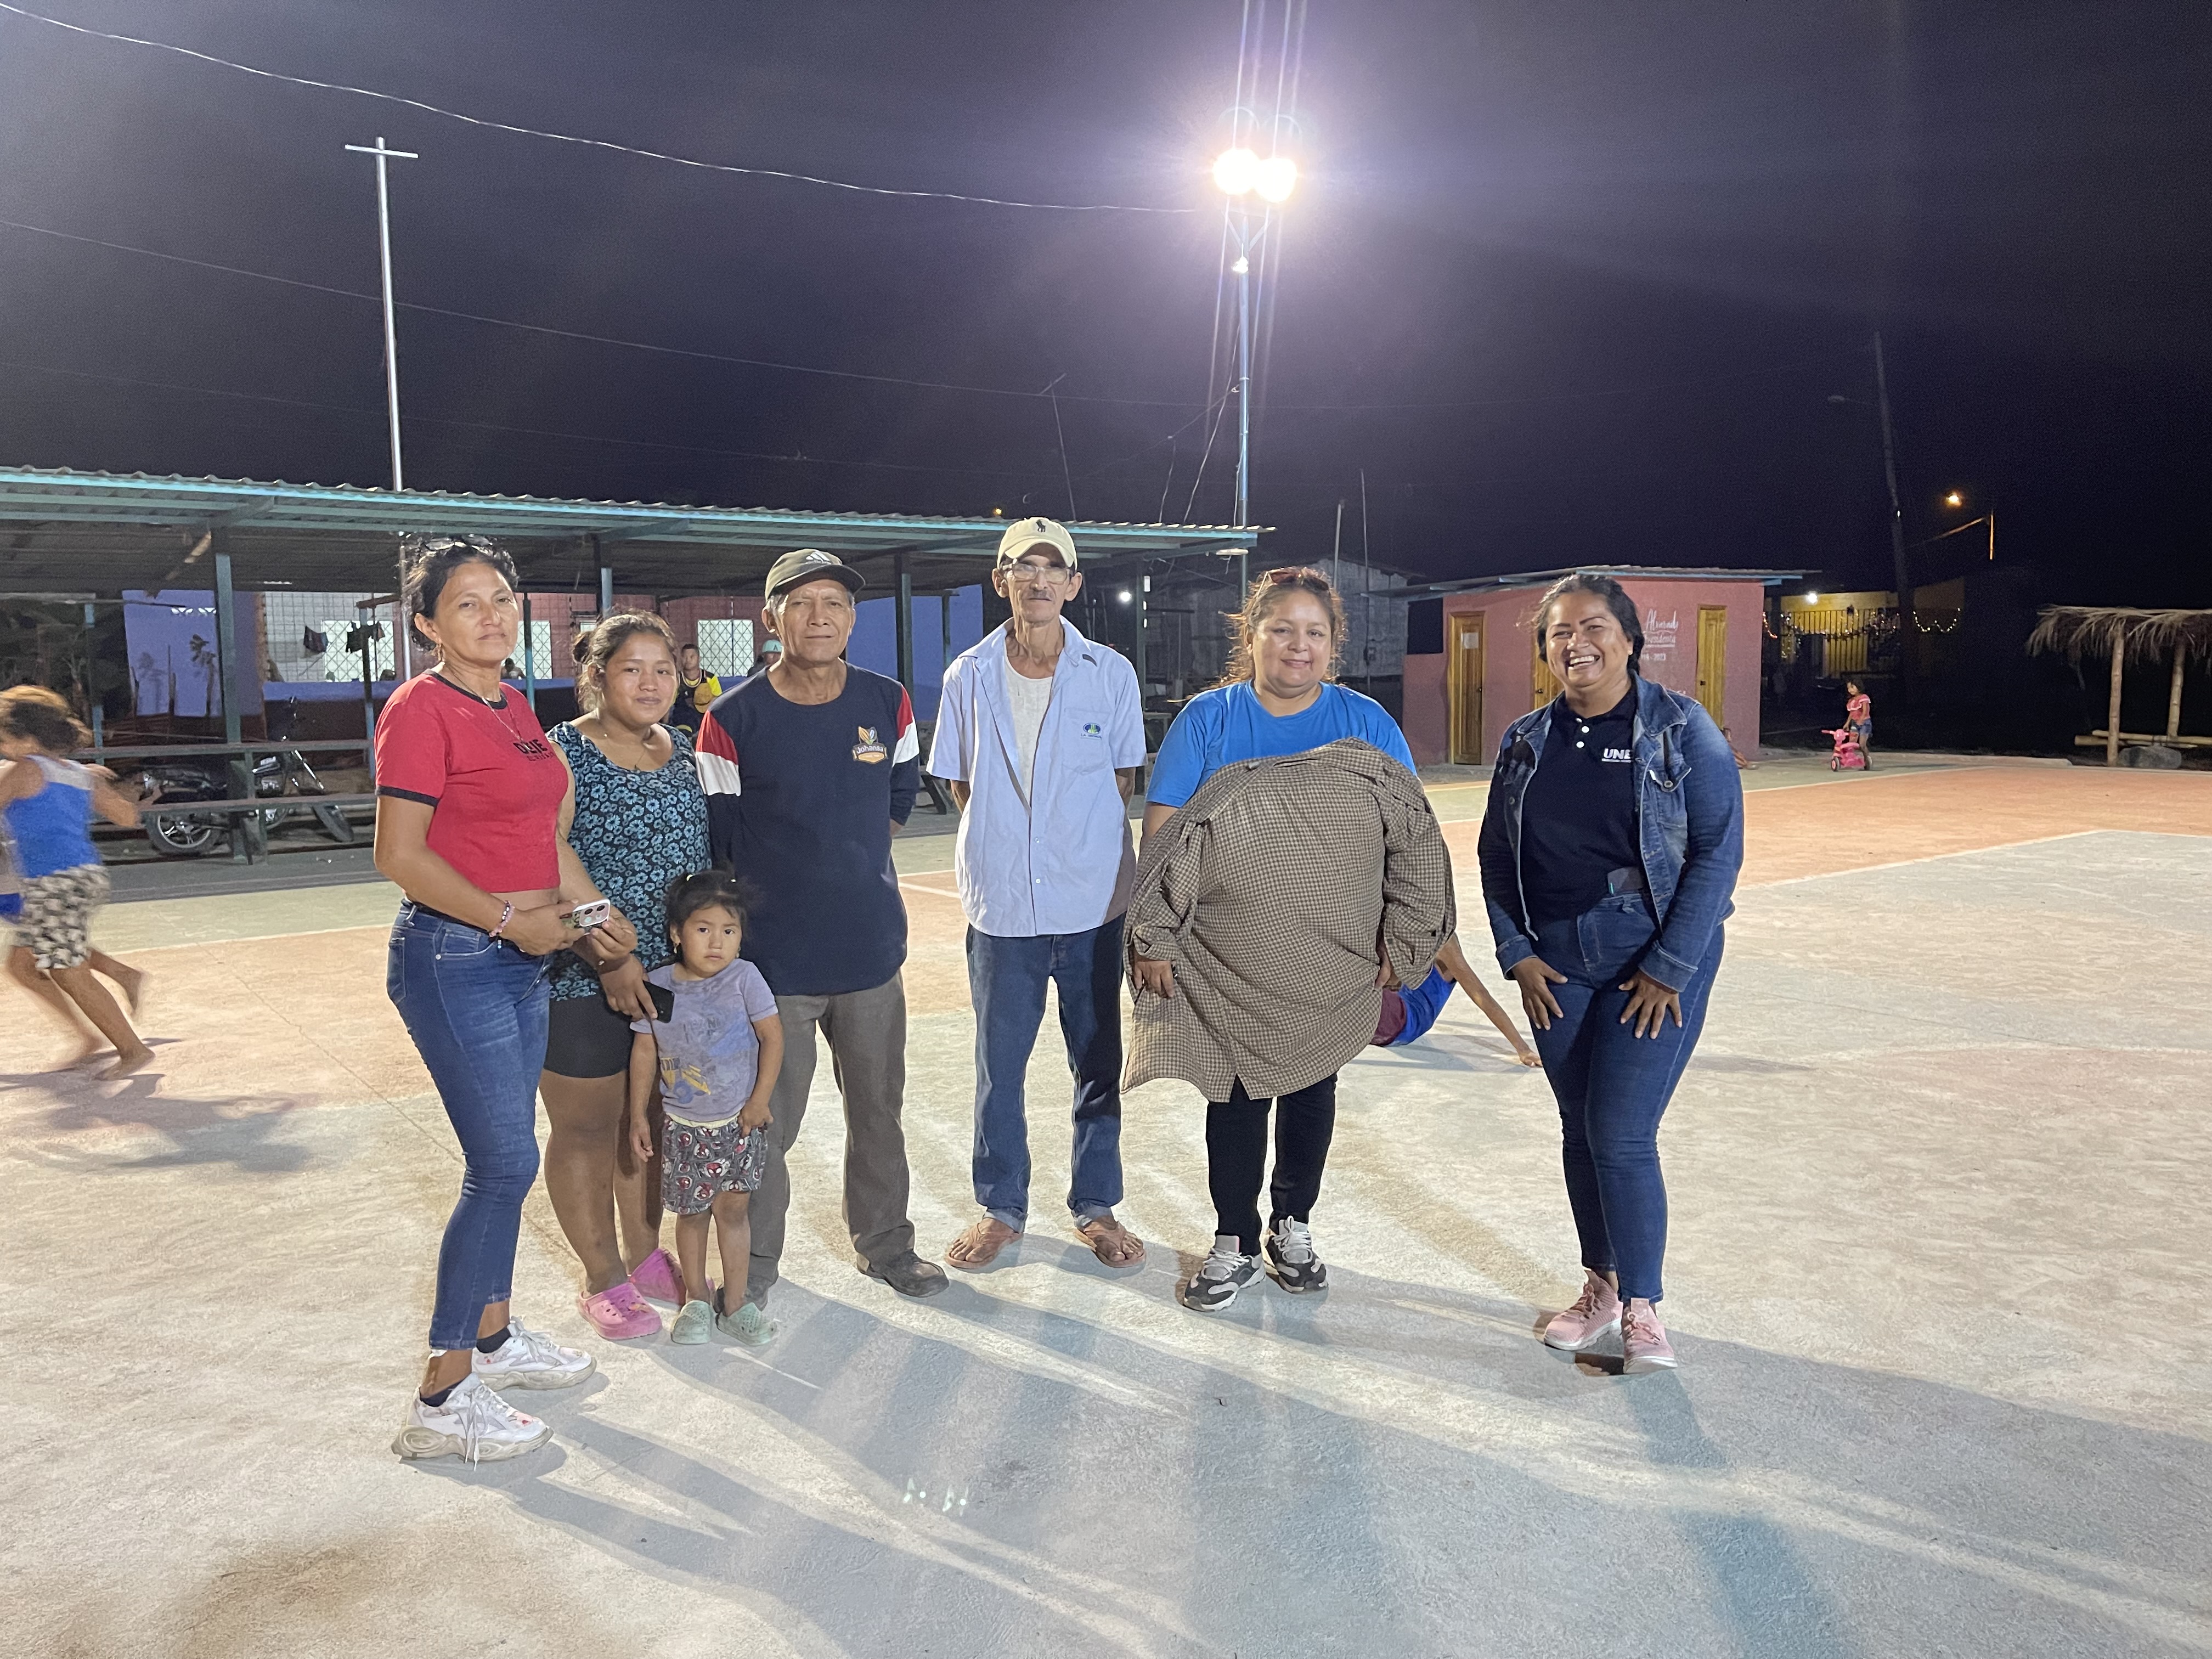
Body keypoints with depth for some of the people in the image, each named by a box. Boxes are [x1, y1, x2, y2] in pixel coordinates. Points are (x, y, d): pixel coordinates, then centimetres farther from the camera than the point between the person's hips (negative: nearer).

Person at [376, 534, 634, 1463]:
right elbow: (399, 854, -17)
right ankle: (441, 1402, 4)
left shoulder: (514, 708, 13)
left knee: (504, 1160, 16)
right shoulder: (422, 709, -13)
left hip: (519, 958, 9)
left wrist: (588, 910, 9)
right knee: (505, 1166, -7)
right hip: (451, 958, -8)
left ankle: (494, 1337, 32)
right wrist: (510, 918, -16)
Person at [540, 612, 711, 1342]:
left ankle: (645, 1254, 35)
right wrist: (608, 957, -21)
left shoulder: (682, 748, 7)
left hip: (676, 970, 6)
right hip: (582, 980, -6)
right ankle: (603, 1278, 23)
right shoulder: (563, 754, -12)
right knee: (587, 1128, 8)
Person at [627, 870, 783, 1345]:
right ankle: (696, 1299, 29)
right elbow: (644, 1051, 2)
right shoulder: (657, 986, -7)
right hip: (683, 1126, 1)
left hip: (740, 1122, -1)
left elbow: (773, 1037, -7)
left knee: (733, 1208, 4)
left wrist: (760, 1100, -8)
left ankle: (734, 1303, 18)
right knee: (692, 1212, 11)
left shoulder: (744, 978, -12)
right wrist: (638, 1115, 4)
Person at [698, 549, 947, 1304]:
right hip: (771, 959, -3)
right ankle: (754, 1261, 27)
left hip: (872, 950, 4)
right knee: (766, 1121, 6)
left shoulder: (888, 703, 0)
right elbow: (716, 844, -2)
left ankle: (883, 1241, 36)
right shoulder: (733, 719, -10)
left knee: (878, 1108, 17)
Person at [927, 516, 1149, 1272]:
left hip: (1093, 900, 0)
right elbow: (961, 786, 8)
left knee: (1099, 1062, 9)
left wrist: (1076, 840, 0)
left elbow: (1121, 785, 7)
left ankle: (1096, 1208, 26)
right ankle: (1000, 1209, 26)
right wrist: (1012, 841, 1)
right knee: (999, 1064, 10)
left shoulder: (1111, 675, 0)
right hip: (1003, 901, 0)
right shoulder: (970, 676, 1)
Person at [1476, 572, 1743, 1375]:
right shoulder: (1526, 741, 5)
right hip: (1557, 963, 4)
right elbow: (1495, 856, 9)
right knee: (1579, 1132, 11)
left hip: (1658, 962, -4)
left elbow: (1719, 850, -10)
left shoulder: (1681, 728, -7)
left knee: (1620, 1135, -8)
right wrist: (1517, 953, 0)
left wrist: (1670, 967, -13)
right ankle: (1601, 1287, 30)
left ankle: (1642, 1308, 13)